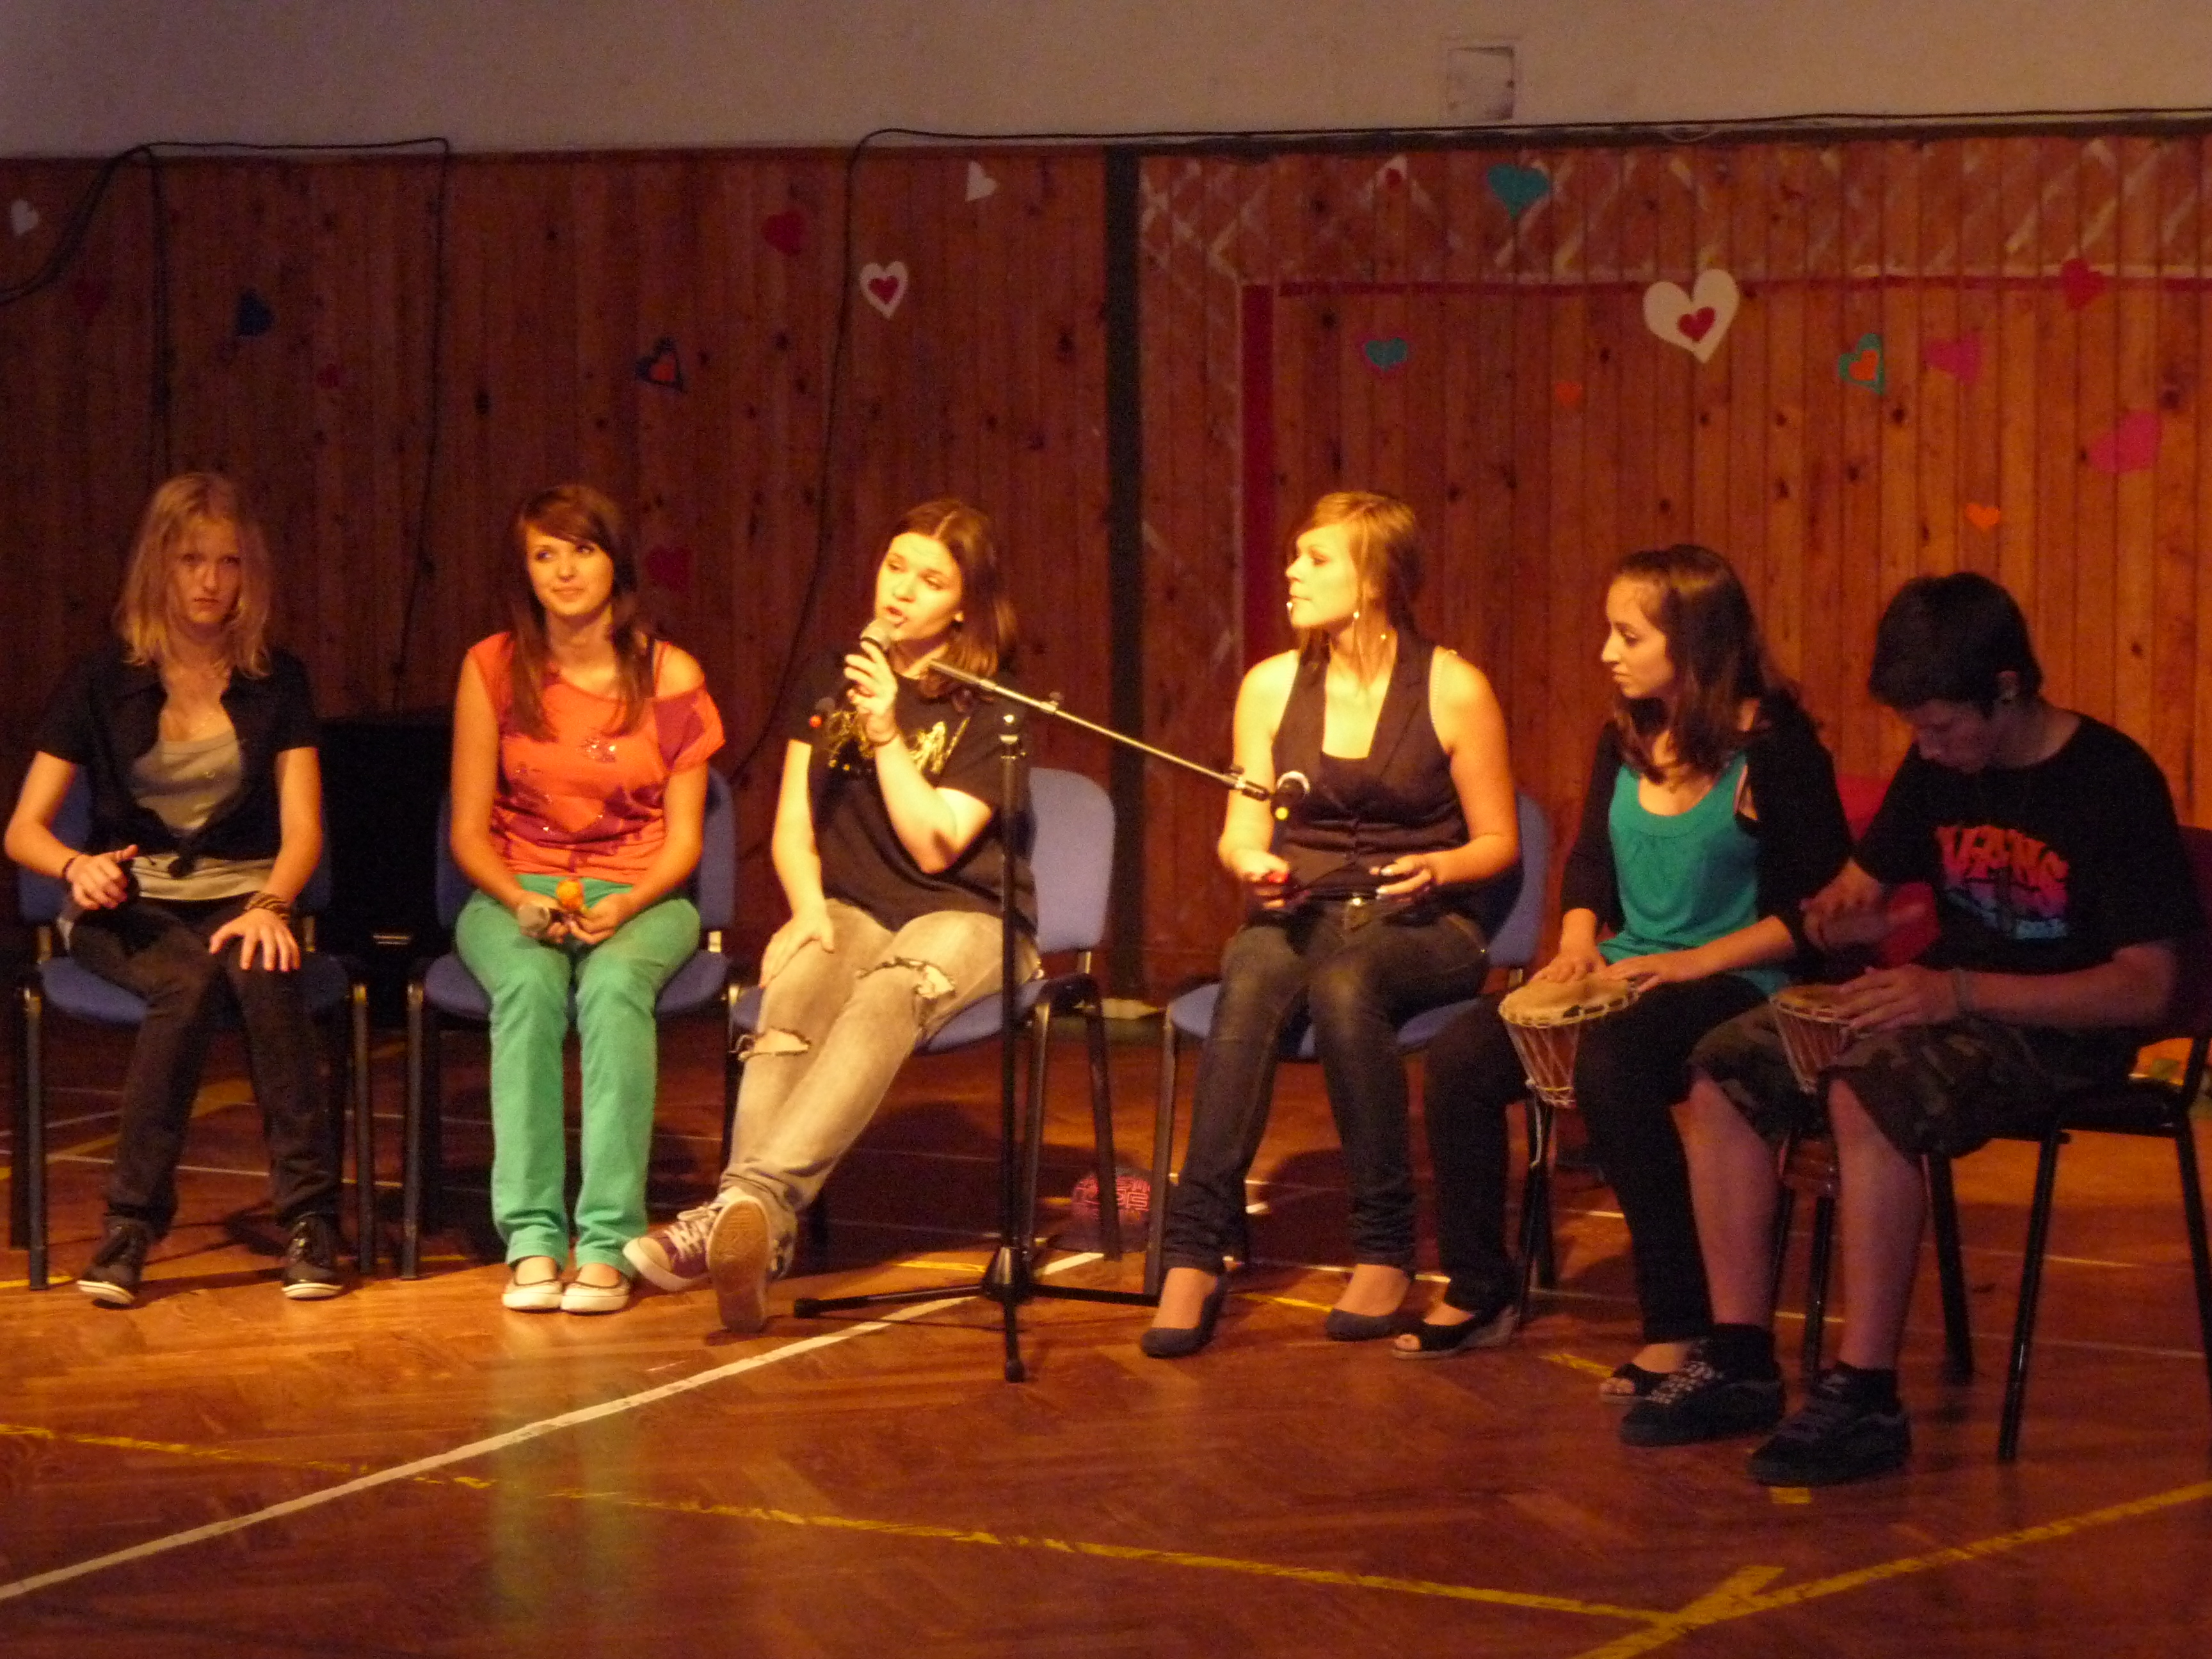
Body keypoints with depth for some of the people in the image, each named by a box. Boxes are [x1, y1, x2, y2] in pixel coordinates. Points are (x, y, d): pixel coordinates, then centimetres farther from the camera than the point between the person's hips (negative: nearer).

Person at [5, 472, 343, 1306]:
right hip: (127, 904, -1)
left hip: (240, 898, 1)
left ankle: (309, 1220, -33)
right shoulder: (102, 681, 3)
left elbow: (303, 829, 1)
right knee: (191, 981, -36)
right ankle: (131, 1225, -31)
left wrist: (269, 904, -21)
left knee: (265, 975, -35)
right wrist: (77, 867, -22)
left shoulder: (277, 681, 7)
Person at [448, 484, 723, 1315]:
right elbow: (469, 831, 4)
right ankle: (531, 1239, -38)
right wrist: (521, 901, -15)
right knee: (529, 987, -35)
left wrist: (624, 907, -16)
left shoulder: (670, 676, 2)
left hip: (639, 900, 0)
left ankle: (607, 1243, -39)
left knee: (615, 984, -36)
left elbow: (683, 839, 3)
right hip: (514, 895, 0)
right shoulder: (493, 669, 2)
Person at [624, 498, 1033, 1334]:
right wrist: (808, 908, -9)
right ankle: (752, 1235, -54)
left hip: (963, 917, -4)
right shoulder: (827, 683, 13)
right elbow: (792, 827, 11)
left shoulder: (985, 709, 0)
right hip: (852, 909, 4)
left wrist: (886, 728, -15)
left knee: (886, 997, -40)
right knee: (792, 997, -34)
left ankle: (750, 1202, -61)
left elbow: (934, 846, -9)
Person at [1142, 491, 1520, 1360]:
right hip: (1297, 912, 2)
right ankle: (1195, 1252, -39)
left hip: (1423, 928, -2)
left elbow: (1498, 843, 3)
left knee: (1345, 979, -38)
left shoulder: (1454, 689, -1)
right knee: (1250, 980, -34)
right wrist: (1253, 864, -14)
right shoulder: (1271, 685, 9)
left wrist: (1437, 870, -18)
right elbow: (1240, 834, 9)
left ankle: (1384, 1250, -28)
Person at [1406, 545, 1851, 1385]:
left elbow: (1818, 909, -13)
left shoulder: (1773, 747, -10)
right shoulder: (1627, 741, 11)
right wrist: (1580, 940, 3)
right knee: (1460, 1058, -13)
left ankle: (1681, 1323, -27)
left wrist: (1693, 962, -18)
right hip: (1625, 973, 7)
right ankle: (1478, 1292, 5)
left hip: (1735, 986, -7)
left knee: (1607, 1063, -37)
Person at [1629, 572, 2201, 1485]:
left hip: (2058, 1031, -8)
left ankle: (1867, 1398, -34)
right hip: (1946, 1006, 8)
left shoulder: (2114, 783, -14)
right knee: (1727, 1070, -11)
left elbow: (2145, 987, -19)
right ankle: (1739, 1362, -10)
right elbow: (1866, 883, 20)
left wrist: (1960, 991, -28)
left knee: (1868, 1091, -35)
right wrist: (1840, 909, -7)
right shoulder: (1938, 766, 7)